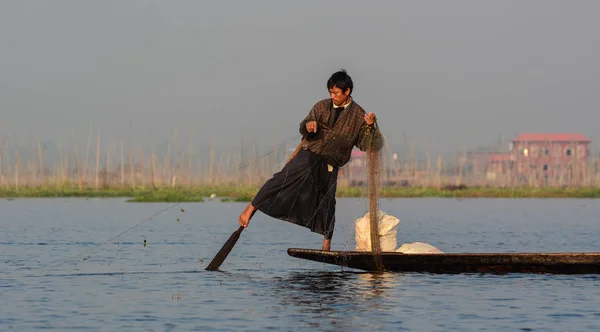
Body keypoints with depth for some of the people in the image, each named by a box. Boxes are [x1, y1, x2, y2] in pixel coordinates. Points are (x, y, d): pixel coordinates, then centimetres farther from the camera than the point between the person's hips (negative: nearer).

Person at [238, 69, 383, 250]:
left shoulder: (358, 116, 1)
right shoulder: (322, 106, 7)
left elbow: (371, 146, -2)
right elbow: (304, 128, 8)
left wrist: (370, 127, -22)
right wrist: (308, 124, -16)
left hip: (329, 166, 0)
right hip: (308, 156, 0)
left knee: (326, 204, 3)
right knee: (283, 179, -20)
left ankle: (327, 242, 23)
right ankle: (251, 209, -20)